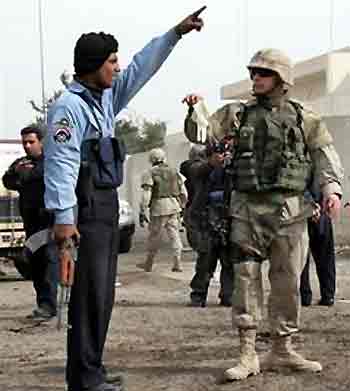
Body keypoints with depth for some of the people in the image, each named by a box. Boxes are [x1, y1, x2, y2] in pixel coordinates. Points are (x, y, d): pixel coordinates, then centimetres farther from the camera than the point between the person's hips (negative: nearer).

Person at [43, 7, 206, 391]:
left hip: (108, 204, 10)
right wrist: (63, 216, -28)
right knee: (91, 292, -10)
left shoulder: (106, 96, 14)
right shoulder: (68, 106, -13)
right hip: (87, 206, -10)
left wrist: (176, 32, 23)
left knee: (102, 292, 12)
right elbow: (61, 163, -21)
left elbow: (141, 67, 23)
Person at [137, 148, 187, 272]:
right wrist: (182, 206, 25)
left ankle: (149, 264, 16)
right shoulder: (174, 171, 14)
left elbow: (146, 194, -11)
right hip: (174, 206, 4)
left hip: (159, 208, -4)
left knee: (154, 236, 5)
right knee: (174, 235, 8)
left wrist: (142, 212, -9)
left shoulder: (150, 173, -2)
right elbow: (183, 192, 15)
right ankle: (177, 263, 5)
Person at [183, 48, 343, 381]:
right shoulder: (239, 115, 9)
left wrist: (331, 187, -14)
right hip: (248, 209, 0)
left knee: (287, 282, 7)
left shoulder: (303, 118, 7)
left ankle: (282, 351, 21)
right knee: (246, 279, -3)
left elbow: (325, 154, 2)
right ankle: (248, 355, 3)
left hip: (290, 210, 0)